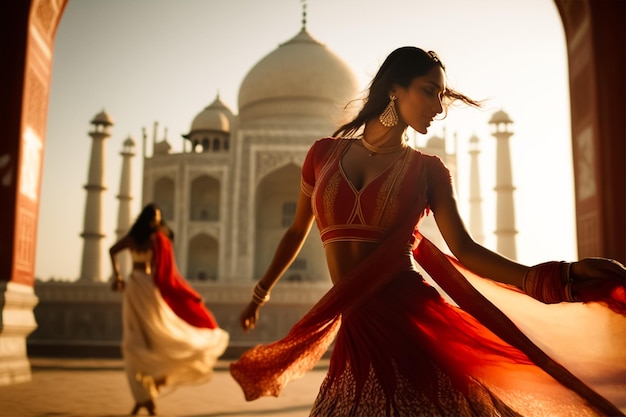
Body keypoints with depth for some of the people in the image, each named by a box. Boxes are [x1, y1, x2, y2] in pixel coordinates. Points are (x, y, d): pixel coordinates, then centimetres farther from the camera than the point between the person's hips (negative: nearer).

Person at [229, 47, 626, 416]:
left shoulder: (428, 169, 4)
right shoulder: (324, 153, 7)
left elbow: (465, 250, -4)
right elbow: (298, 231, 18)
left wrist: (563, 276, -15)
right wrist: (261, 292, 27)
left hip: (414, 319, -1)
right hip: (355, 331, 2)